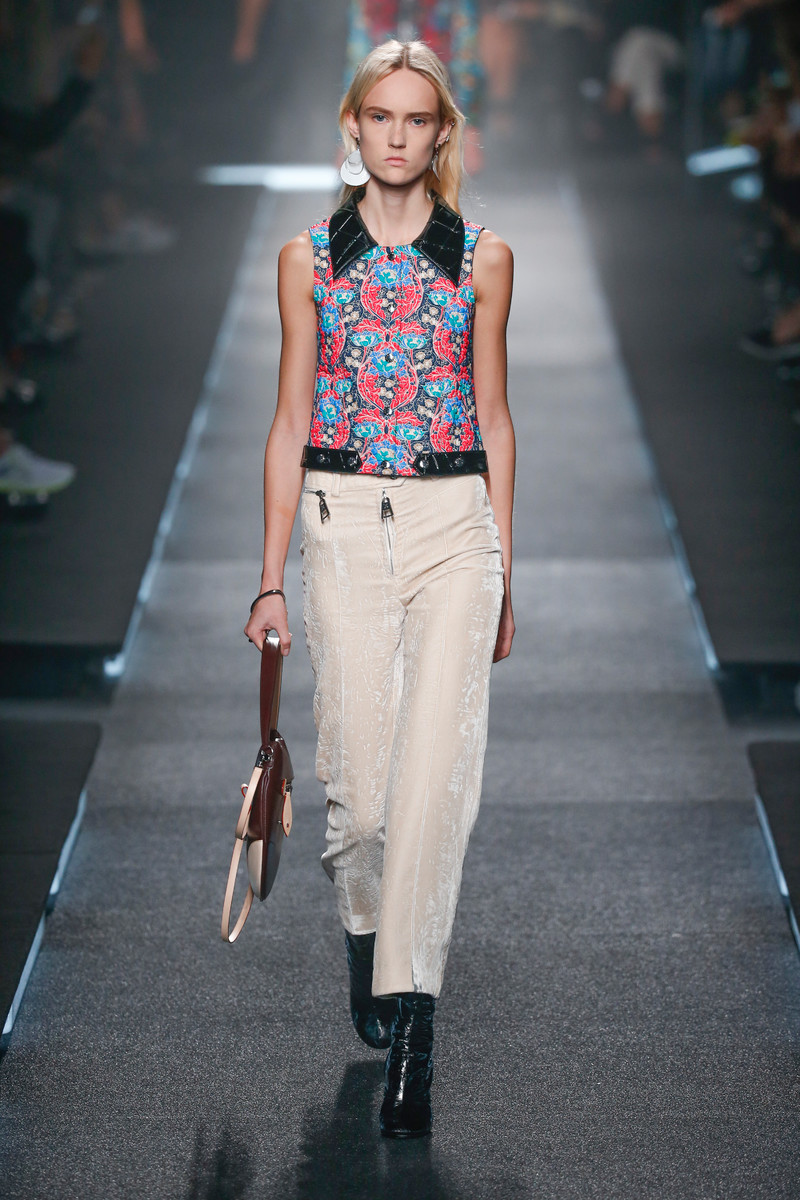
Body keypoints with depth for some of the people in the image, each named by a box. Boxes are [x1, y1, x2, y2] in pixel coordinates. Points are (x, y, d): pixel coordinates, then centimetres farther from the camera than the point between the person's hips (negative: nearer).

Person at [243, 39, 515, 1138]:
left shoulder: (483, 259, 6)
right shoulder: (310, 259, 6)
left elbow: (494, 419, 9)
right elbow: (292, 422, 6)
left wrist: (502, 572, 8)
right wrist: (270, 576, 3)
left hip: (455, 524, 0)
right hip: (343, 523, 1)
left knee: (435, 767, -12)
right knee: (359, 775, 2)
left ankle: (408, 1023, -10)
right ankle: (366, 920, 35)